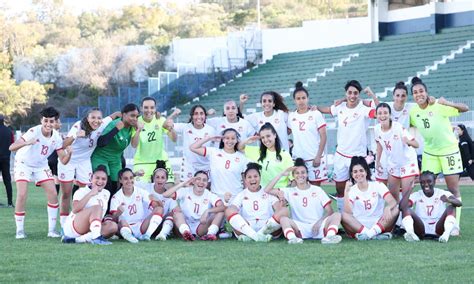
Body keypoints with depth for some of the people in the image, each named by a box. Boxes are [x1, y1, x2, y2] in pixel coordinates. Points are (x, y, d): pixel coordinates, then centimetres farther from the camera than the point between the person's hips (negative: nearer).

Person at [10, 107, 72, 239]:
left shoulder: (56, 137, -15)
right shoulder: (34, 132, -29)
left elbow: (63, 160, -13)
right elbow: (12, 147, -38)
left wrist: (69, 153, -36)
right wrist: (26, 143, -58)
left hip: (41, 166, 4)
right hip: (24, 164, -4)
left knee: (53, 194, -8)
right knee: (22, 195, -18)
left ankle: (52, 230, 2)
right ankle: (19, 231, -5)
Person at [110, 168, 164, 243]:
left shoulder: (141, 192, 4)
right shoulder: (116, 197, -1)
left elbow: (154, 205, -6)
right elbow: (114, 219, -10)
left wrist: (157, 202, -31)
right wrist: (118, 213, -34)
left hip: (142, 227, 3)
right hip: (126, 228, -3)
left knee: (159, 209, -18)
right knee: (122, 222, -35)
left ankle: (147, 235, -30)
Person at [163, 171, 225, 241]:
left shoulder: (210, 195, -2)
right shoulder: (185, 191, -3)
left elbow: (223, 207, -21)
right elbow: (165, 195, -18)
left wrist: (207, 211, -36)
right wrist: (183, 183, -18)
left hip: (201, 228, 1)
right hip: (184, 226, -1)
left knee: (220, 212, -17)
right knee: (176, 210, -27)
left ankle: (211, 233, -38)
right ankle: (186, 232, -47)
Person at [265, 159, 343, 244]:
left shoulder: (317, 190, 12)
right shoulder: (290, 192, 13)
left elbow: (329, 212, 6)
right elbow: (267, 190, 5)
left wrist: (319, 222, -14)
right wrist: (282, 174, 2)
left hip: (318, 228, 0)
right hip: (301, 229, 0)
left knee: (337, 215, -24)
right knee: (283, 218, -26)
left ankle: (329, 237, -50)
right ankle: (292, 238, -53)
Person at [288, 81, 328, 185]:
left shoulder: (316, 114, -3)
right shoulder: (291, 116, 6)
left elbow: (323, 137, -5)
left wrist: (318, 156, -11)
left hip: (315, 158, -3)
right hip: (297, 158, 3)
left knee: (315, 185, 0)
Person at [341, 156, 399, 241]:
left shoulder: (378, 185, 4)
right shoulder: (351, 190, 5)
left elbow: (393, 202, -11)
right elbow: (348, 212, -12)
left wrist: (387, 208, -34)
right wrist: (346, 192, -18)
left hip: (379, 226, 0)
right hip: (358, 227, 0)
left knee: (395, 210, -24)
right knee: (343, 215, -27)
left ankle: (369, 234, -35)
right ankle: (374, 235, -36)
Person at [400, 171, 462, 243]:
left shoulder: (442, 194, -1)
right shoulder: (416, 195, 3)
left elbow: (459, 203, -18)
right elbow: (402, 206, -14)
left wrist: (448, 200, -40)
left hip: (438, 229, 0)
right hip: (421, 230, 1)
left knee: (451, 207, -21)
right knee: (406, 209, -20)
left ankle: (446, 233, -42)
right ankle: (410, 233, -45)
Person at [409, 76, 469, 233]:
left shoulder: (438, 107, -22)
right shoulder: (413, 112, -6)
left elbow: (465, 108, -26)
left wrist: (448, 103, -42)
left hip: (449, 150, -5)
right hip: (429, 152, 5)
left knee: (453, 189, -1)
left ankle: (455, 225, 5)